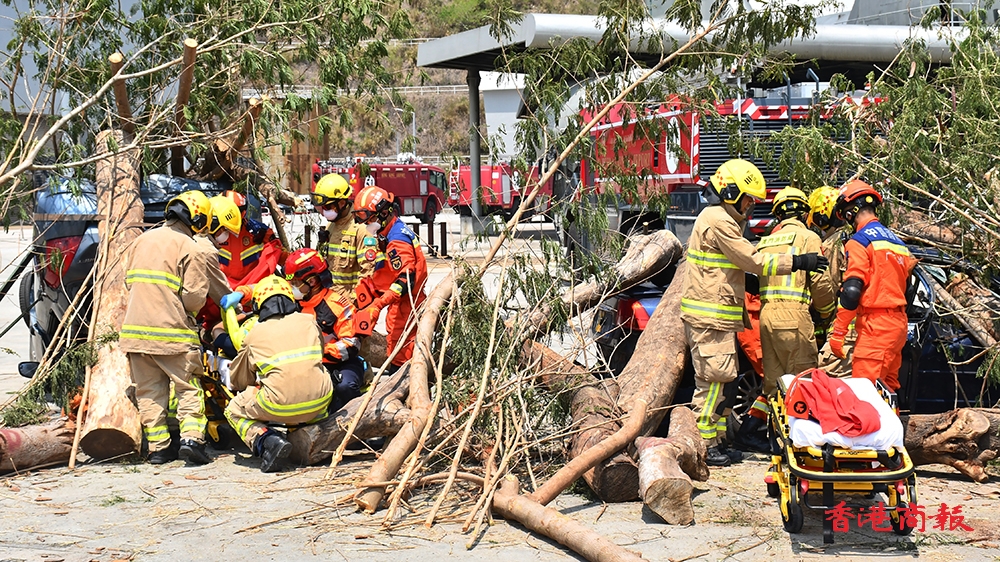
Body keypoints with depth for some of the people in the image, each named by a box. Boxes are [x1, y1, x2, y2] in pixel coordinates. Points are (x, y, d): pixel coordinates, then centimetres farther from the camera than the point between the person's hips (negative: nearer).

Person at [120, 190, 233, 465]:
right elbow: (194, 297, -11)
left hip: (135, 329, 5)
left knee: (149, 390, 11)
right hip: (171, 331, -5)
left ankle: (158, 447, 10)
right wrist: (186, 314, 10)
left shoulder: (143, 240, 15)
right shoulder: (193, 249, -6)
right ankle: (191, 438, -12)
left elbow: (129, 281, 20)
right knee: (189, 387, 3)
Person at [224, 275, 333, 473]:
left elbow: (238, 381, 22)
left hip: (281, 406, -4)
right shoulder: (308, 321, 14)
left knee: (234, 410, 22)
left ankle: (268, 441, -5)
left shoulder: (255, 333, 9)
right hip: (319, 402, 4)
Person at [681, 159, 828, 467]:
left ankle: (717, 441, 19)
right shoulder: (718, 221, -15)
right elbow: (754, 261, -17)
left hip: (718, 316, 11)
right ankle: (704, 445, -2)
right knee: (713, 380, -7)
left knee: (725, 382, 13)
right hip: (709, 316, -11)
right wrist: (797, 262, -14)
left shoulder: (720, 218, 20)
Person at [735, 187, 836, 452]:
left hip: (767, 313, 7)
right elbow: (820, 283, -5)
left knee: (775, 380, 14)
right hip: (793, 315, -7)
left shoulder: (765, 242, 21)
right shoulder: (808, 238, 1)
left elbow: (757, 277, 17)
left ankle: (748, 430, 9)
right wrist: (827, 312, 11)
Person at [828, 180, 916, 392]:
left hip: (875, 325, -9)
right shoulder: (896, 241, 18)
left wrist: (837, 333, -14)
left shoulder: (859, 241, -8)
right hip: (899, 322, 9)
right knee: (887, 389, 13)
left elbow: (851, 291, -15)